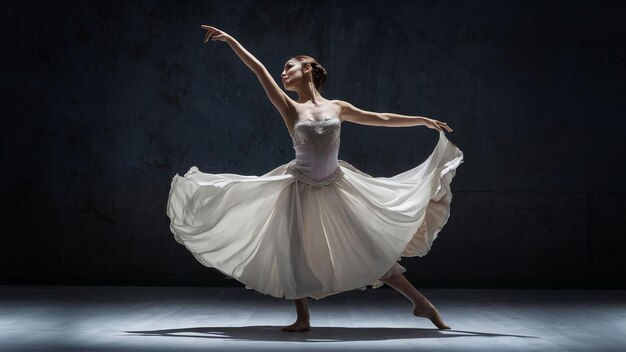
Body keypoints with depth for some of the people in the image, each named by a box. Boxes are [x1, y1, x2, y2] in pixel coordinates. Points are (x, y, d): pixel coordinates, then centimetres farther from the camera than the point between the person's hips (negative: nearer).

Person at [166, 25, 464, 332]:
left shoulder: (337, 107, 3)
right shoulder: (291, 109, -3)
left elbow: (381, 118, 11)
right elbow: (260, 71, -9)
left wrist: (424, 120, 15)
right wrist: (230, 40, -15)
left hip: (337, 189, 1)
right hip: (301, 190, -1)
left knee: (372, 249, 2)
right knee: (295, 255, 1)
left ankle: (421, 302, 11)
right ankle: (302, 318, 19)